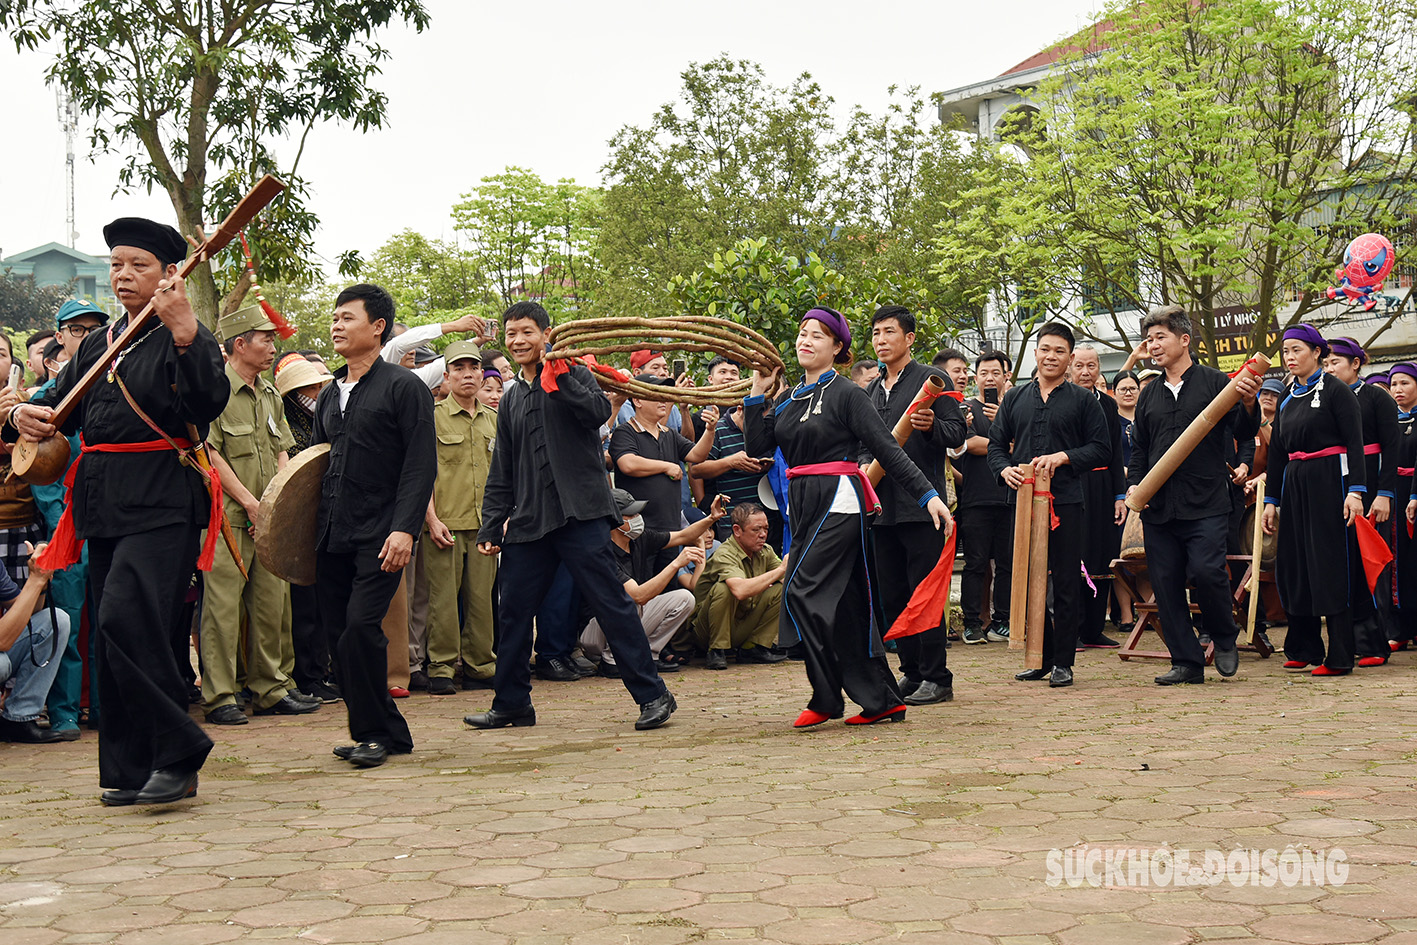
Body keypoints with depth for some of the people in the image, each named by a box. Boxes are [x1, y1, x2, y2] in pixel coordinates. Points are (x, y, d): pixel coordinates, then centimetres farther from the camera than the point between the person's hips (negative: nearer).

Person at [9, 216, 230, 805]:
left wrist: (184, 331, -31)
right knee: (113, 638, 8)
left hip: (161, 502, -7)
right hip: (105, 504, 8)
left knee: (125, 618, -21)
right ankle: (131, 773, 16)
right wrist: (25, 415, -1)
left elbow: (211, 403, -20)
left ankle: (178, 753, -9)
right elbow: (60, 407, 22)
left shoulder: (191, 338, -2)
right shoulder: (97, 344, 19)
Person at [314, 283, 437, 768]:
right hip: (332, 536, 7)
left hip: (381, 534, -7)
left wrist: (404, 528, -19)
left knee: (360, 627, -17)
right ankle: (389, 731, 16)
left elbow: (421, 465, -9)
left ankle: (373, 732, -2)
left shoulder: (404, 387, -2)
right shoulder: (329, 396, 18)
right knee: (338, 634, 5)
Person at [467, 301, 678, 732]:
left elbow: (599, 412, -18)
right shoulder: (511, 400, 20)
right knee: (514, 612, 7)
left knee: (612, 603, -8)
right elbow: (502, 472, 22)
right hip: (528, 520, 6)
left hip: (579, 514, -6)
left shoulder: (574, 375, 4)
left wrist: (560, 378, -18)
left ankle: (652, 695, -3)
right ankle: (511, 703, 20)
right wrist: (491, 526, 16)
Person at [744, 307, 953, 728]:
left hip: (838, 501, -7)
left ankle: (826, 698, -5)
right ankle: (883, 700, 13)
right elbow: (757, 447, 7)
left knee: (802, 592, -14)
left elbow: (887, 449, -9)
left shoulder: (847, 394, -5)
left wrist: (928, 495, -15)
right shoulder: (788, 399, 15)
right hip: (802, 504, 7)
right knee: (845, 603, 7)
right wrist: (758, 393, 4)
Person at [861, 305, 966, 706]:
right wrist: (864, 465, 4)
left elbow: (957, 432, -6)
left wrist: (931, 426, -26)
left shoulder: (931, 380, -1)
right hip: (882, 505, 7)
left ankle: (936, 677, 0)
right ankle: (910, 672, 18)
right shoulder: (870, 392, 19)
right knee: (892, 596, 9)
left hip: (921, 504, -7)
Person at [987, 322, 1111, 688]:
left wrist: (1063, 457, -12)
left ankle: (1063, 662, 5)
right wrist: (1005, 469, -7)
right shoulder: (1014, 398, 15)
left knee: (1065, 584, -2)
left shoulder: (1083, 400, 6)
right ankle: (1042, 656, 18)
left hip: (1065, 502, -3)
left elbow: (1101, 448, 2)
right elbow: (996, 444, 13)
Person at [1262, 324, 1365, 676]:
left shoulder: (1335, 390, -4)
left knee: (1330, 565, -7)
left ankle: (1339, 657, -4)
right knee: (1292, 565, 6)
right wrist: (1271, 500, 14)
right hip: (1294, 486, 7)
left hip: (1329, 482, -7)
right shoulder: (1288, 399, 15)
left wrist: (1356, 490, -19)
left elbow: (1354, 442, -10)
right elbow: (1277, 452, 17)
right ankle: (1304, 648, 17)